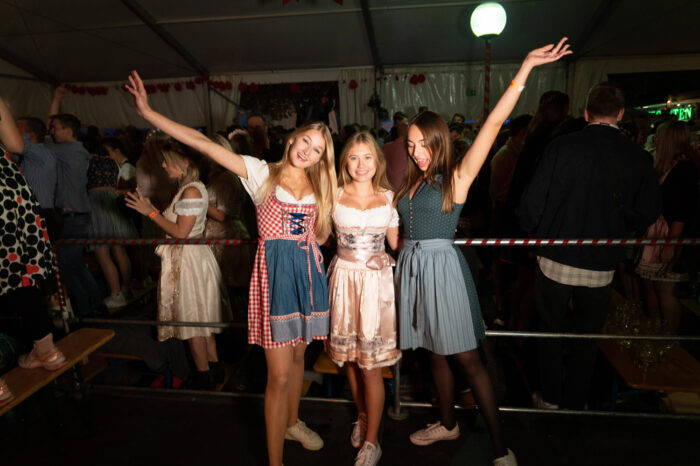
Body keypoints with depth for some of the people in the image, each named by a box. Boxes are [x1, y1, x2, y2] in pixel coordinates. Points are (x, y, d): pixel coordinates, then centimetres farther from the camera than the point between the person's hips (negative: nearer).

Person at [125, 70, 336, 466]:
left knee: (298, 356, 18)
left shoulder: (319, 187, 12)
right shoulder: (262, 173, 0)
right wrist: (147, 111, -12)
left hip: (308, 269, 4)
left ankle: (292, 422, 43)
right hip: (276, 269, -4)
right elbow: (202, 142, -7)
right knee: (279, 375, -3)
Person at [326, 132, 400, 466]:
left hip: (377, 279, -1)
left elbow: (395, 242, 7)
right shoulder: (334, 196, 1)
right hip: (345, 278, 1)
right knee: (350, 359, 14)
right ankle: (362, 417, 40)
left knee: (371, 365, 2)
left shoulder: (389, 198, 4)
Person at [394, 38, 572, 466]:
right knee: (436, 354, 18)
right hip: (412, 267, 6)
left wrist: (526, 67, -14)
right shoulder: (412, 182, 12)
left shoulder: (457, 178, -4)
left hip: (442, 267, -6)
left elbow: (493, 124, -12)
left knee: (468, 359, 2)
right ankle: (448, 424, 38)